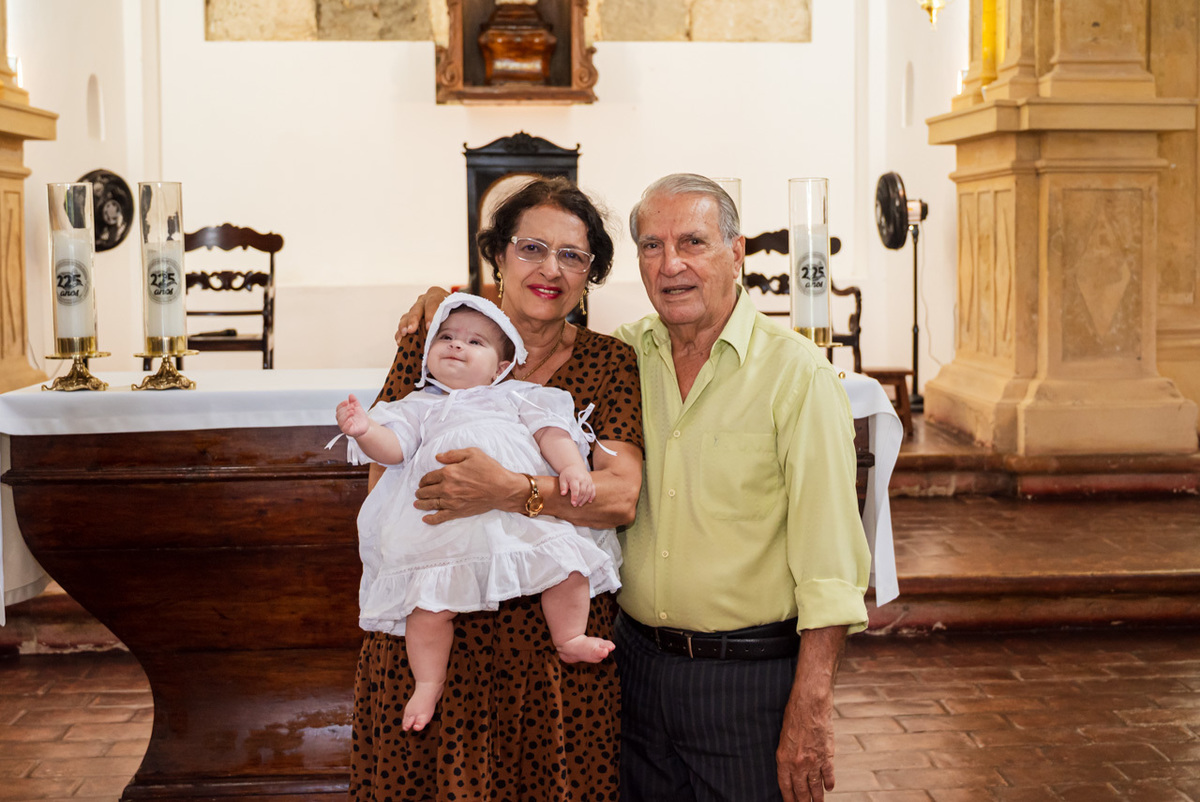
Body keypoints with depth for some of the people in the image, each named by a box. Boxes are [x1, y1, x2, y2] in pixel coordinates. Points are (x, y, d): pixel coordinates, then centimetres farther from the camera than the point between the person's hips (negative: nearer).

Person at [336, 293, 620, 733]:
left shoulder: (516, 397, 24)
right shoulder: (419, 408, 25)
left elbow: (550, 432, 11)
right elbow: (393, 446, 9)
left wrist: (573, 467, -8)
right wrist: (364, 430, -13)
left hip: (523, 507, 1)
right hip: (444, 525, 0)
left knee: (567, 563, -17)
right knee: (428, 598, -16)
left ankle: (569, 638, 5)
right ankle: (428, 682, 3)